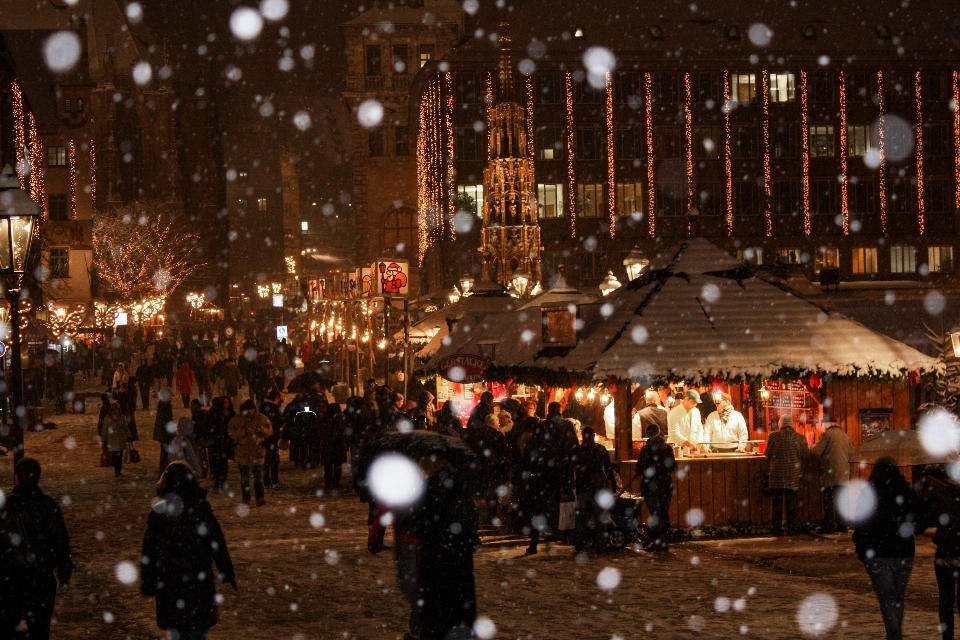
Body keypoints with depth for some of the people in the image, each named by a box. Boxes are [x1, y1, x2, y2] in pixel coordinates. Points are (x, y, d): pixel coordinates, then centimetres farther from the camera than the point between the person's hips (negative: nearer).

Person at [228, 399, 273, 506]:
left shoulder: (261, 418, 2)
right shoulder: (237, 419, 1)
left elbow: (270, 431, 6)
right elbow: (232, 433, -7)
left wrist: (261, 430, -15)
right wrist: (245, 431, -20)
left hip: (257, 451, -1)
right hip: (242, 452, 1)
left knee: (258, 476, -8)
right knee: (244, 476, 7)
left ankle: (260, 498, -7)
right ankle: (245, 498, 17)